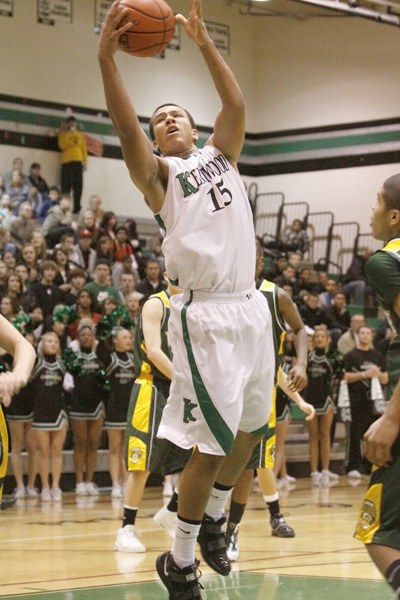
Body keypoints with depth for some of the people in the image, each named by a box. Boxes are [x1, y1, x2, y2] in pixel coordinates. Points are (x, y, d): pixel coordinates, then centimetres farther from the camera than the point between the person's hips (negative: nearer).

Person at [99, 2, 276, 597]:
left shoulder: (220, 155, 17)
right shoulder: (157, 171, 3)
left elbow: (237, 106, 0)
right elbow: (125, 128, -16)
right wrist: (106, 58, -28)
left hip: (252, 307, 6)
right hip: (207, 315, -6)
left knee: (250, 430, 16)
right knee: (213, 444, -8)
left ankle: (213, 520, 37)